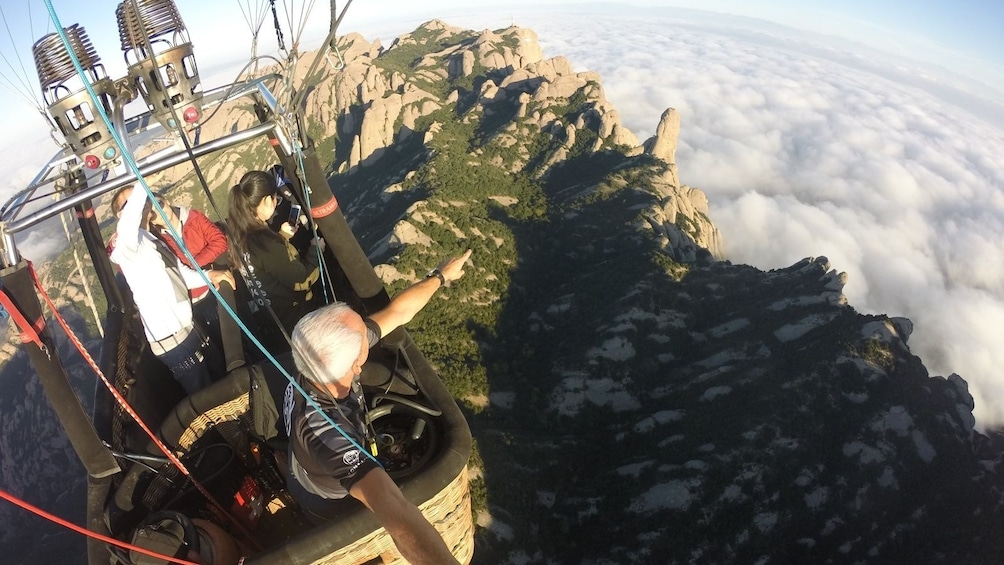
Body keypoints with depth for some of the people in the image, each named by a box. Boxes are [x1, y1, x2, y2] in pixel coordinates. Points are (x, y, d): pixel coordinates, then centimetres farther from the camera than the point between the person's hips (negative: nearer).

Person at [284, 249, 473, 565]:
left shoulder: (322, 366, -29)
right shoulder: (322, 428, -50)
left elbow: (397, 312, -17)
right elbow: (393, 510, -63)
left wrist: (440, 276, -6)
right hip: (329, 504, -4)